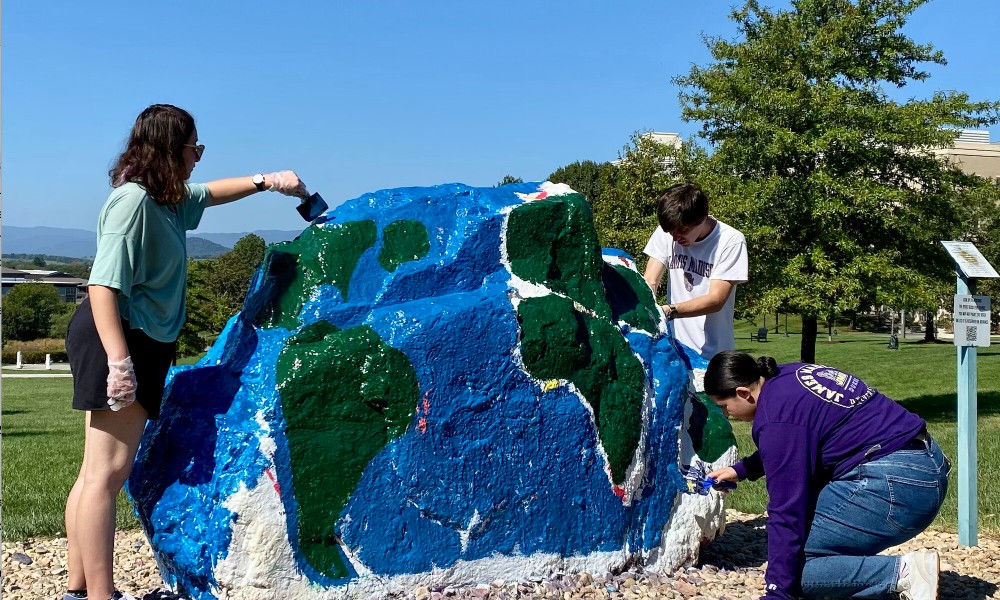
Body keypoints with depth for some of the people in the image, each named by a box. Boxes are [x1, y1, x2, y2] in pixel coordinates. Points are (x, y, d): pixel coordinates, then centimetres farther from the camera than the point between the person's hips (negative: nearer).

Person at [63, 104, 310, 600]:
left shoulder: (167, 199, 13)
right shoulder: (133, 200, -16)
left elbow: (208, 194, 37)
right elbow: (103, 285, -23)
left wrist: (264, 181, 32)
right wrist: (118, 360, -29)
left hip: (144, 341, 10)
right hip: (119, 338, -10)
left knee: (99, 471, 12)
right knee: (107, 471, -8)